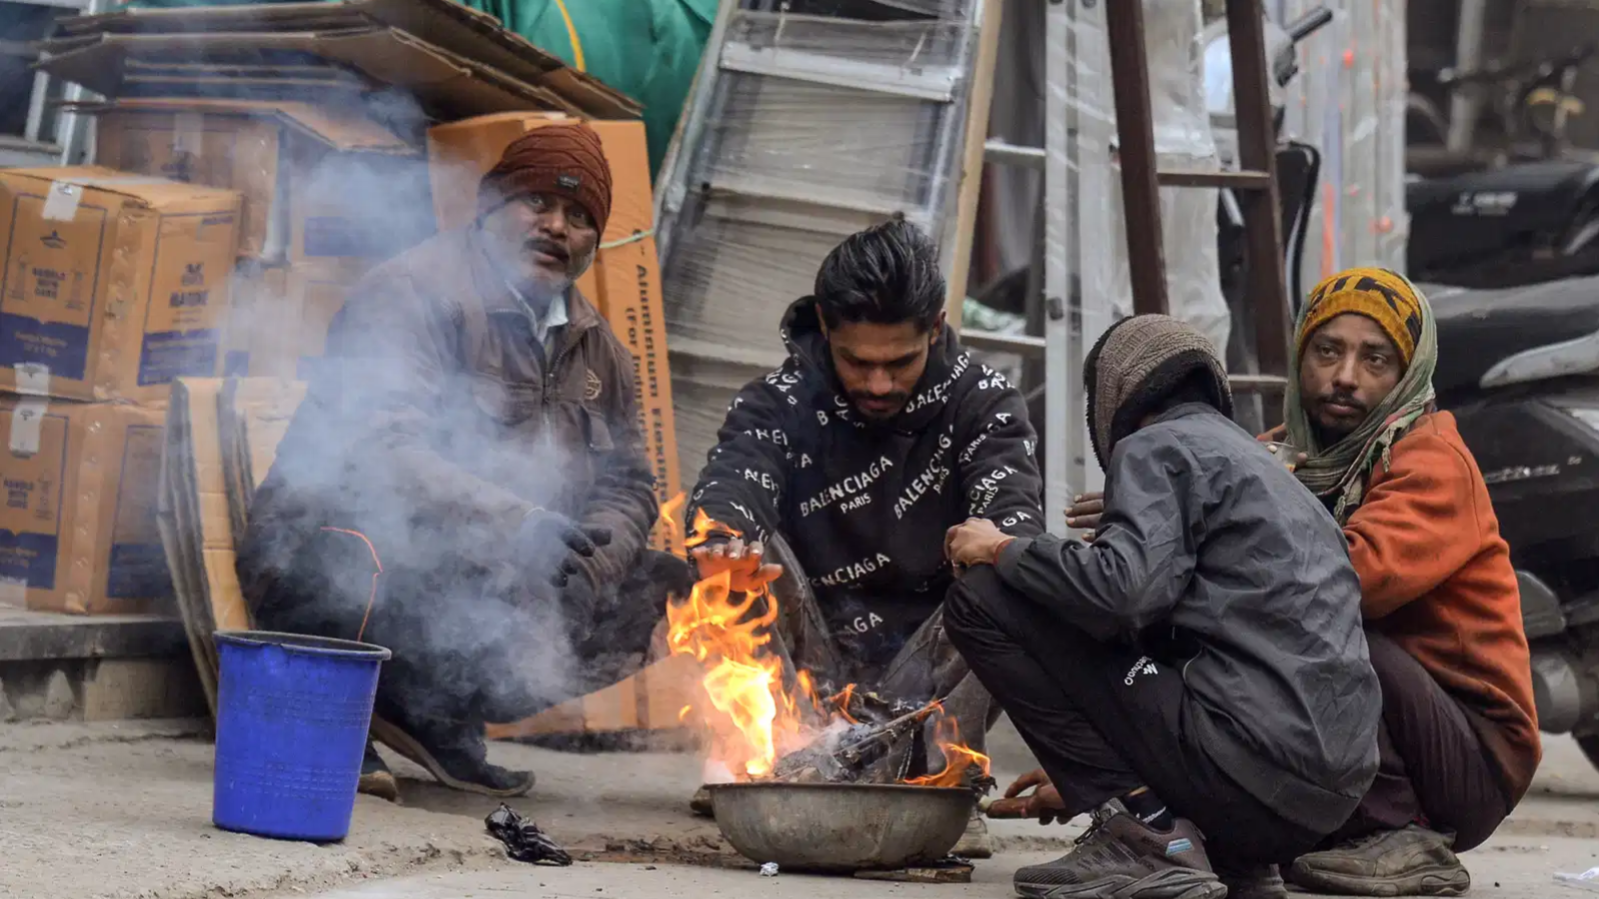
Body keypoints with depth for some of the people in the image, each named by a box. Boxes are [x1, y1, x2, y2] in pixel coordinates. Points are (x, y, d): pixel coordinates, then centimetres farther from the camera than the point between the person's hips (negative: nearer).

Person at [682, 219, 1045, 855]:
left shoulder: (983, 403, -2)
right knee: (751, 546, -23)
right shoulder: (778, 406, -3)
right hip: (812, 674, 0)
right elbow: (729, 483, -25)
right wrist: (725, 542, -50)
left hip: (931, 677, 0)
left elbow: (1014, 513, -21)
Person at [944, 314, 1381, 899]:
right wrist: (1087, 775, 42)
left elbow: (1124, 587, -18)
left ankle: (1138, 830, -8)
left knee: (981, 602, -1)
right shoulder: (1262, 462, 29)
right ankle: (1231, 852, 12)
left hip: (1249, 761, -9)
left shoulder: (1156, 445, 2)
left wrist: (1003, 552, 1)